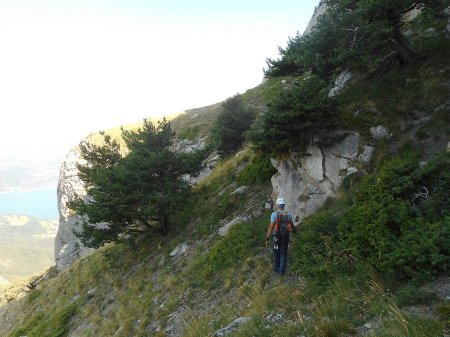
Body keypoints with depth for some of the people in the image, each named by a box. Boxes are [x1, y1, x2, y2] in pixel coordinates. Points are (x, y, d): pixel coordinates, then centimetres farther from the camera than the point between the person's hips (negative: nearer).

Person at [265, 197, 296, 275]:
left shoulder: (274, 214, -16)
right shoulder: (289, 214, -4)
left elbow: (271, 227, -20)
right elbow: (292, 225, 8)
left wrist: (267, 239, -14)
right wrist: (295, 231, 29)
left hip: (276, 237, -2)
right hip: (285, 237, 2)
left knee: (276, 254, 18)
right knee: (283, 254, 15)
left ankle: (277, 269, 31)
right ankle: (282, 271, 12)